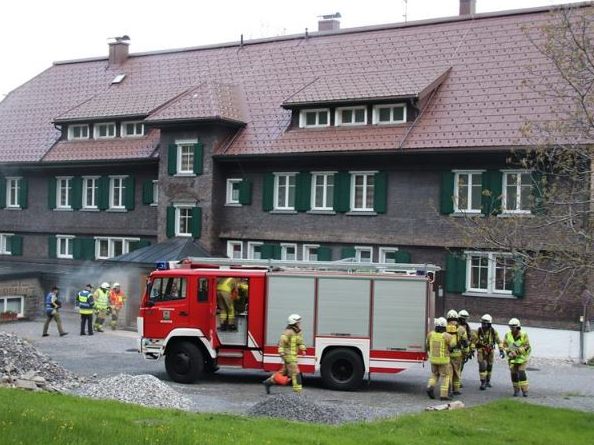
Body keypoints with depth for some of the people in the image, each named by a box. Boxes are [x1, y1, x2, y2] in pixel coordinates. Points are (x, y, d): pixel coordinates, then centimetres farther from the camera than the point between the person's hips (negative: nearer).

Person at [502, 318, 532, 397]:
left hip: (522, 357, -3)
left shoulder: (523, 335, -13)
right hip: (512, 358, 3)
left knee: (521, 373, -11)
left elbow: (526, 346, -13)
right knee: (514, 374, 3)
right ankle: (516, 390, 16)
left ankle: (525, 390, -5)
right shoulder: (508, 335, -3)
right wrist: (509, 352, -15)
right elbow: (505, 345, 2)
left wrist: (517, 351, -23)